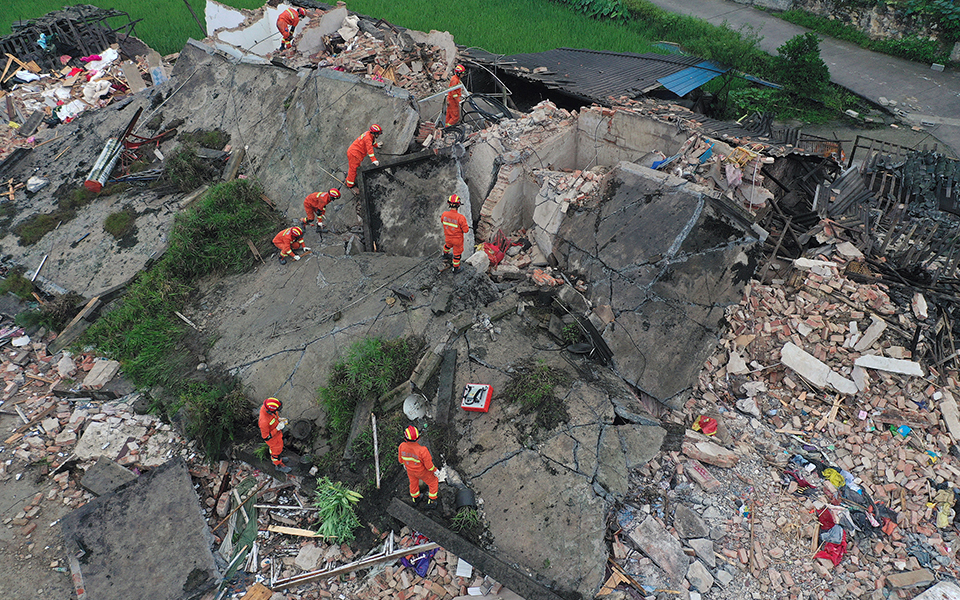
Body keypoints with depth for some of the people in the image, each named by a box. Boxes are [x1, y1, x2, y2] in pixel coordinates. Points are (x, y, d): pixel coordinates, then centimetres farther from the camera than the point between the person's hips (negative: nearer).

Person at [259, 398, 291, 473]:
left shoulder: (266, 406, -26)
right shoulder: (264, 421, -47)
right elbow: (266, 437, -31)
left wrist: (278, 418, -11)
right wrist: (277, 429, -31)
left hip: (277, 432, 7)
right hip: (272, 437, -7)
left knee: (280, 446, 32)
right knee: (276, 450, 22)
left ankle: (275, 459, 61)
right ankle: (279, 465, 51)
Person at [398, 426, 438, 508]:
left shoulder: (402, 446, -30)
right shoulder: (422, 450, -42)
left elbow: (401, 459, -7)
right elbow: (429, 466, -27)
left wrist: (404, 464, 17)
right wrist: (435, 470, -4)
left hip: (410, 470, 4)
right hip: (422, 472, -4)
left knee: (413, 483, 34)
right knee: (433, 483, 25)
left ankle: (415, 498, 61)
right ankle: (431, 502, 39)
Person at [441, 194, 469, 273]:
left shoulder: (444, 214, -20)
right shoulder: (460, 217, -35)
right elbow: (465, 230, -26)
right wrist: (467, 227, -3)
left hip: (448, 237, 4)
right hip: (457, 239, -4)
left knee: (448, 245, 38)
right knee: (457, 253, 20)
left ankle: (445, 255, 67)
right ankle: (456, 268, 40)